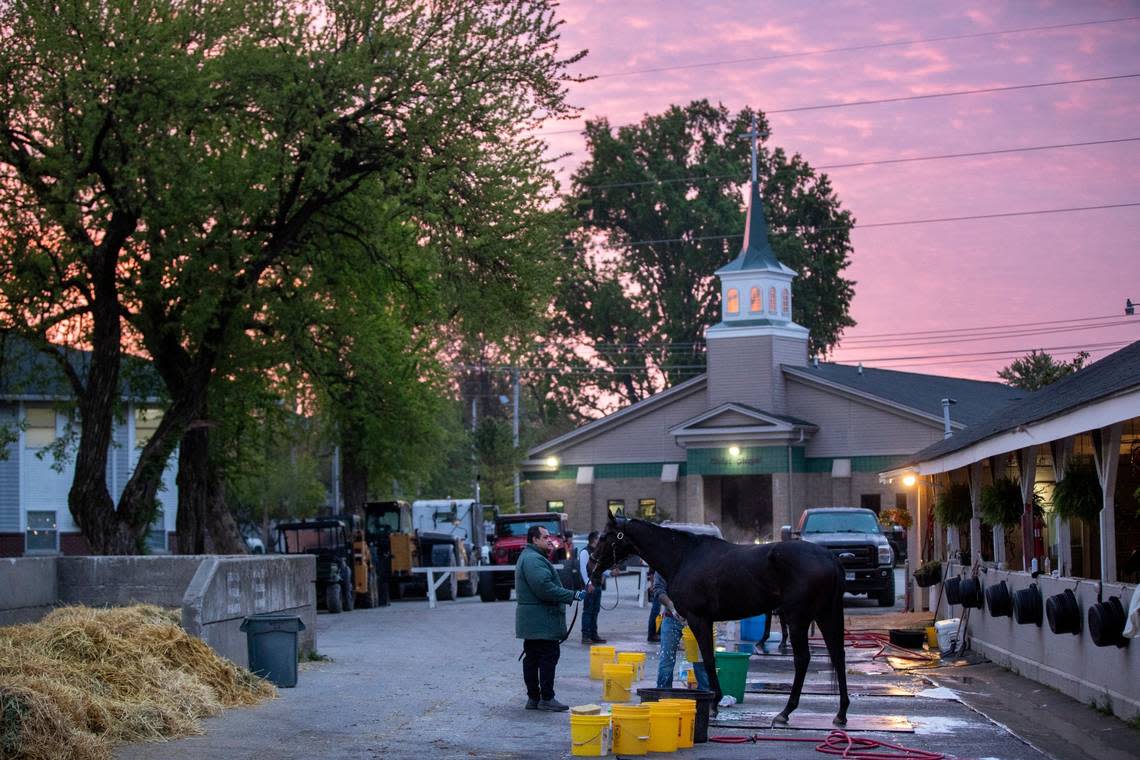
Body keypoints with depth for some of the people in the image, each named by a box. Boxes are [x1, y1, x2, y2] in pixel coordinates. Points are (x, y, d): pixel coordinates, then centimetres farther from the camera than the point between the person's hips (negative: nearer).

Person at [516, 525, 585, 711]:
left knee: (532, 658, 11)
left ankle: (533, 697, 15)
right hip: (542, 621, -11)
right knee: (549, 657, -8)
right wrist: (572, 595, -22)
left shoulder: (528, 557, 22)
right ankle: (546, 698, -6)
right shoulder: (534, 559, -15)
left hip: (531, 623, 11)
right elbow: (545, 588, -25)